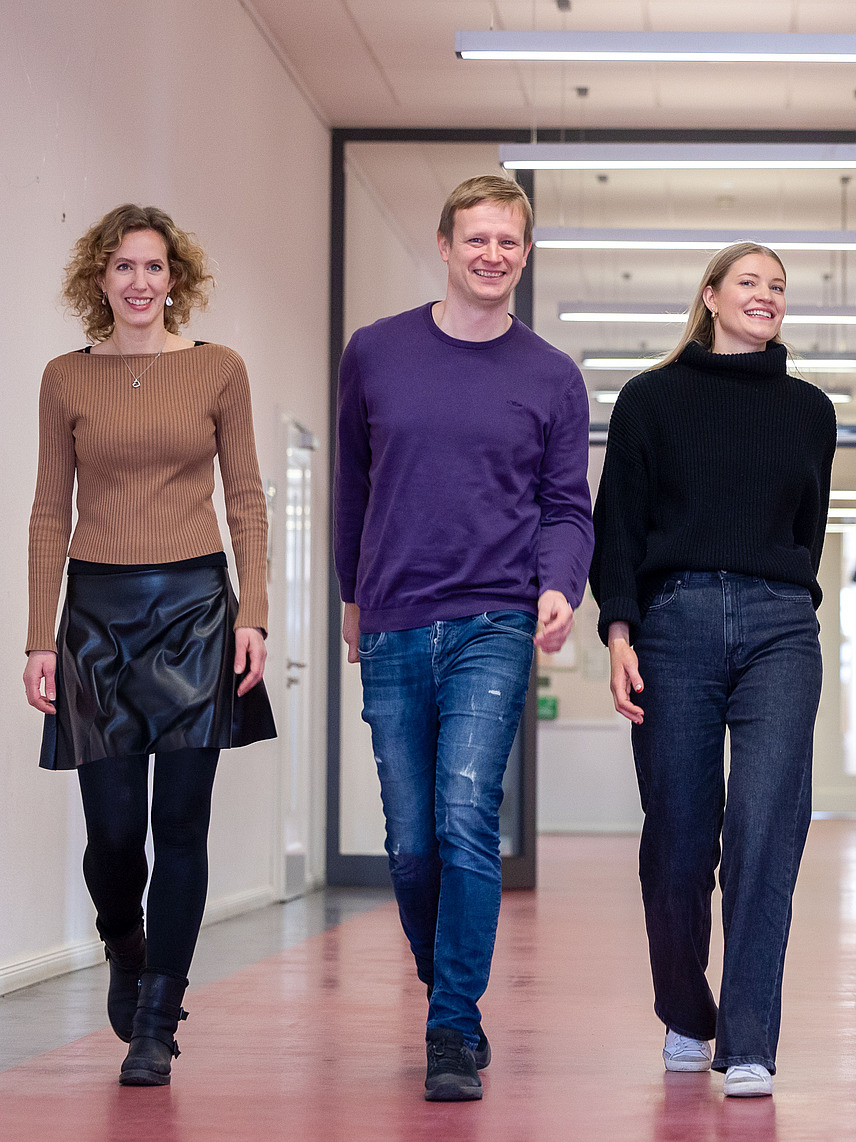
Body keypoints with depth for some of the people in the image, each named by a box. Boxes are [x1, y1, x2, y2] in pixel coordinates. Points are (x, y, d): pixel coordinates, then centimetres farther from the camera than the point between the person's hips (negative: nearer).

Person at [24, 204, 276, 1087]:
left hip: (194, 602, 0)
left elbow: (246, 500, 6)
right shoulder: (67, 379, 6)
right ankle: (125, 954, 31)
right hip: (98, 609, 0)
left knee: (181, 823, -3)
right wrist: (40, 639, 1)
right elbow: (51, 514, 7)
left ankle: (155, 1023, 7)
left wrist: (252, 616, -3)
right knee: (112, 829, -1)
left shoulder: (218, 370, 5)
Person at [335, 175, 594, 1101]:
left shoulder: (550, 377, 6)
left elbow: (566, 506, 8)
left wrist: (559, 589, -11)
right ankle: (447, 996, 27)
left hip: (493, 625, -2)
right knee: (412, 845, 4)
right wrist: (355, 594, 24)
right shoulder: (375, 354, 8)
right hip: (392, 635, 2)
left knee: (466, 817, -18)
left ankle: (455, 1036, -12)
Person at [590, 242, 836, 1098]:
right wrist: (619, 633, -7)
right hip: (674, 623, -1)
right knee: (678, 836, 1)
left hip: (779, 628, 1)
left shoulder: (808, 410, 16)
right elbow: (617, 522, 4)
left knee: (765, 825, -14)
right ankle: (685, 1020, 24)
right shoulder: (652, 399, 9)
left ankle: (748, 1047, -13)